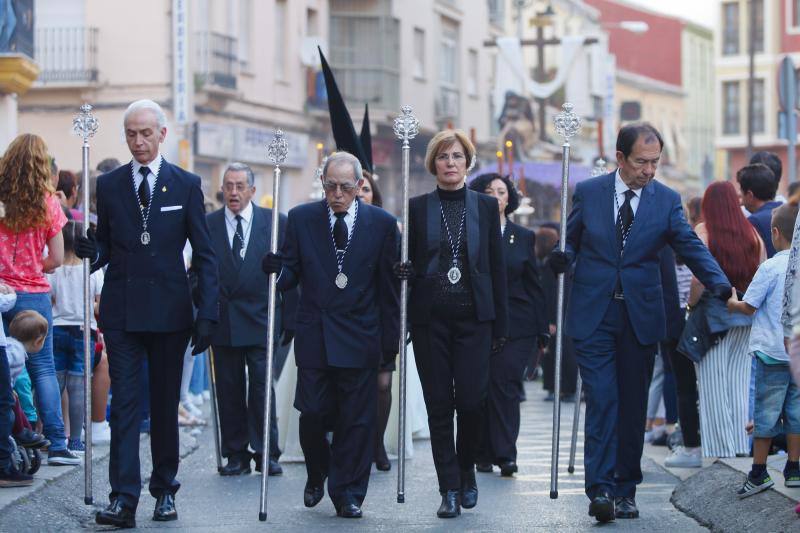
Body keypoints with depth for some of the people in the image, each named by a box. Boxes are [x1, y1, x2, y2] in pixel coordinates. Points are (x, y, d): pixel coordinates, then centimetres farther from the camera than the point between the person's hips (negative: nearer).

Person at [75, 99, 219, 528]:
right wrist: (92, 252, -14)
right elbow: (105, 247, 11)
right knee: (124, 403, -5)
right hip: (122, 311, 0)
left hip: (169, 311, 0)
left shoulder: (186, 185, 2)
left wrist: (207, 313, -6)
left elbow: (205, 254, 2)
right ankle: (123, 499, -9)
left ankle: (165, 490, 19)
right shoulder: (108, 185, 6)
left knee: (165, 404, 9)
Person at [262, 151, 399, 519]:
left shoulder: (381, 223, 1)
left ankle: (347, 494, 11)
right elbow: (291, 273, 4)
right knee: (312, 413, 1)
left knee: (356, 419, 1)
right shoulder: (301, 219, 3)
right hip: (314, 335, 1)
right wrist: (276, 271, -20)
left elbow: (388, 287, 2)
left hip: (360, 337, -1)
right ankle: (317, 474, 29)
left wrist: (390, 340, 0)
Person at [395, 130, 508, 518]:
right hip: (430, 318, 0)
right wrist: (404, 271, -13)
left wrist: (501, 325, 3)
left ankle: (466, 469, 18)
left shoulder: (486, 206, 7)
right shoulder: (417, 208, 6)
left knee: (472, 399, -8)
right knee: (439, 404, 0)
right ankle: (450, 489, 6)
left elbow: (497, 267, 7)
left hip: (474, 317, 0)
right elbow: (408, 263, 11)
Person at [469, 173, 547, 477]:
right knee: (481, 389, 1)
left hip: (516, 325, 0)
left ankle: (505, 455, -11)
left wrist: (542, 331, 7)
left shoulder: (524, 237, 9)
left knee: (505, 385, -10)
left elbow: (535, 286, 11)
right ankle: (484, 455, 10)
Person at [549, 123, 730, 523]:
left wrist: (721, 284, -21)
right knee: (602, 400, -11)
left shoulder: (666, 200, 3)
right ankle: (601, 490, -14)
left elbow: (691, 246, -5)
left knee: (633, 405, 6)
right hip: (594, 316, -1)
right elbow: (572, 241, 11)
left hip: (640, 317, 1)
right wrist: (563, 258, -12)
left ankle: (625, 490, 15)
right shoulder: (588, 193, 3)